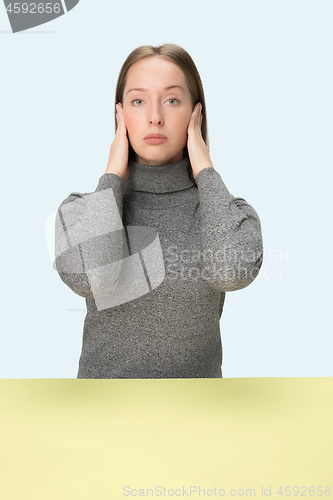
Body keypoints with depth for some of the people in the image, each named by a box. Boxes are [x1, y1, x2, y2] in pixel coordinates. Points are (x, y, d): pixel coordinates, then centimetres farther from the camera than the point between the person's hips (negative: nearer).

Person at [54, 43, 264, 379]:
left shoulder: (228, 210, -6)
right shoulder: (82, 209, -7)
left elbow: (234, 271, -28)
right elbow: (87, 277, -27)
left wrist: (205, 171, -15)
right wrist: (112, 176, -15)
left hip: (199, 372, 1)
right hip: (104, 372, 0)